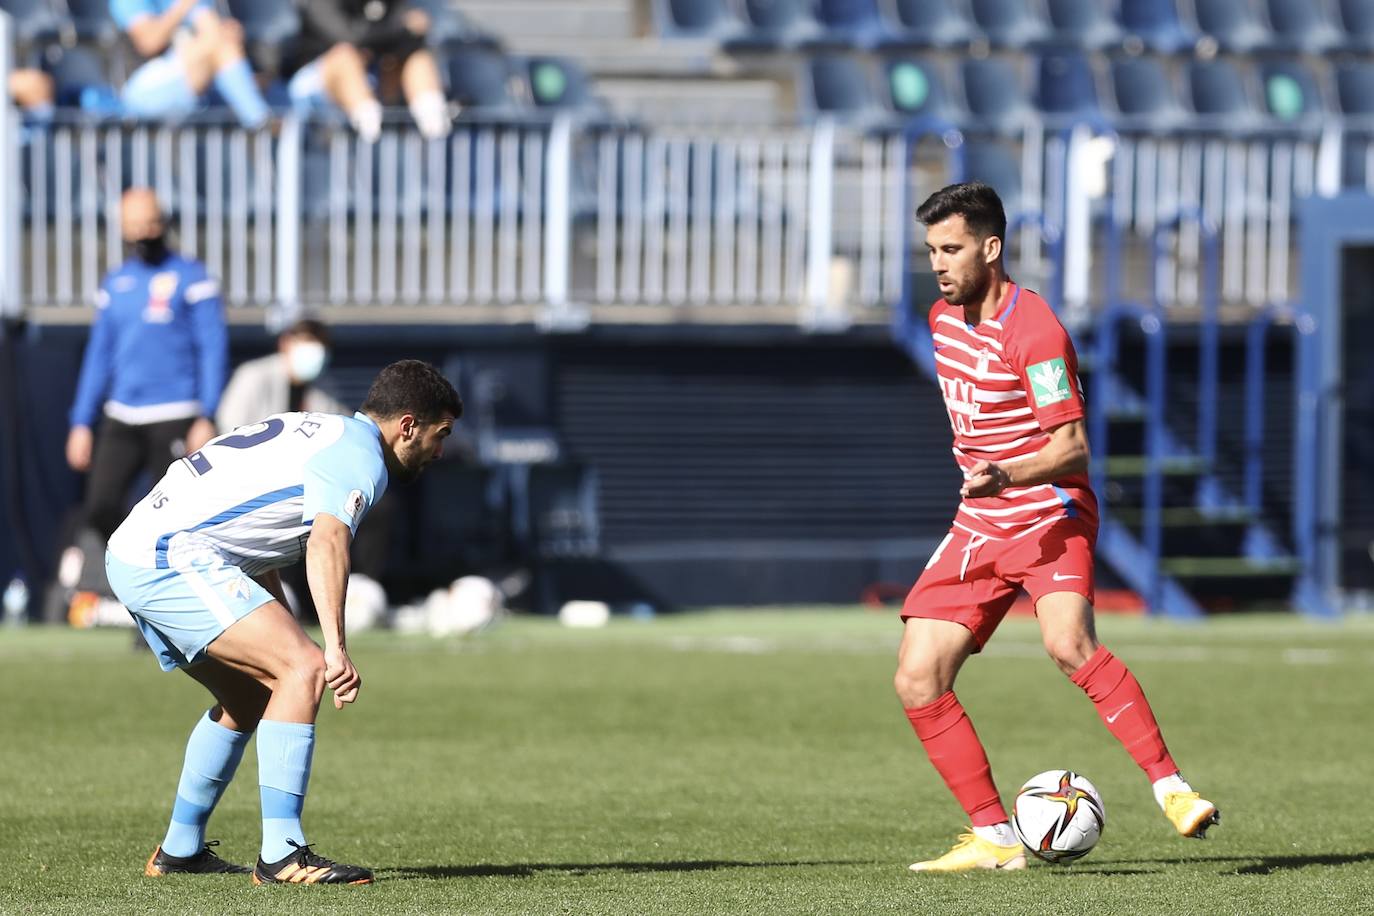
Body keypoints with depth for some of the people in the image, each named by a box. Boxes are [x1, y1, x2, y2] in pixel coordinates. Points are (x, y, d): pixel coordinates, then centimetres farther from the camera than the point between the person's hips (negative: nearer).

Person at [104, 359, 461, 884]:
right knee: (304, 669, -18)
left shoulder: (316, 431, 24)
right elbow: (327, 543, -27)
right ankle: (281, 856, -24)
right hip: (176, 556, -11)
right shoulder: (360, 459, -8)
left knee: (250, 697, 24)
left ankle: (179, 851, 33)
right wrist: (336, 648, -37)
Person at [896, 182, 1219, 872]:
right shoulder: (944, 318, 9)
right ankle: (994, 838, 4)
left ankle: (1171, 788, -25)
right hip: (977, 528, 8)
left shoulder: (1034, 330, -16)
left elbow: (1073, 448, -22)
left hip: (1049, 517, -8)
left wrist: (1006, 475, -37)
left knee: (1068, 644, -33)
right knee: (917, 683, -5)